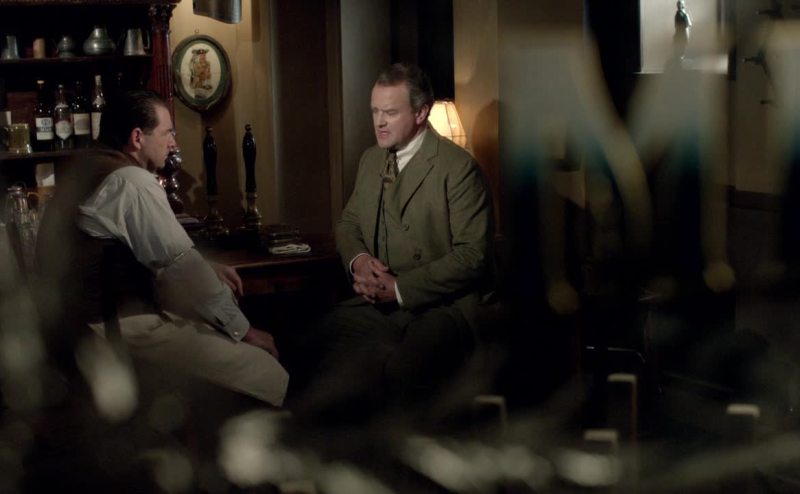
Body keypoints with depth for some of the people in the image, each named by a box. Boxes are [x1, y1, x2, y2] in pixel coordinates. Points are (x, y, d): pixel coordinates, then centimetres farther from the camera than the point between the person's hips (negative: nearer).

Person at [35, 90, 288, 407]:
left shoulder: (89, 169, 14)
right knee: (266, 374, -11)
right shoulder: (131, 181, -17)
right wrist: (244, 330, -7)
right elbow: (182, 267, -17)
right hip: (117, 330, -11)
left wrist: (207, 270, 14)